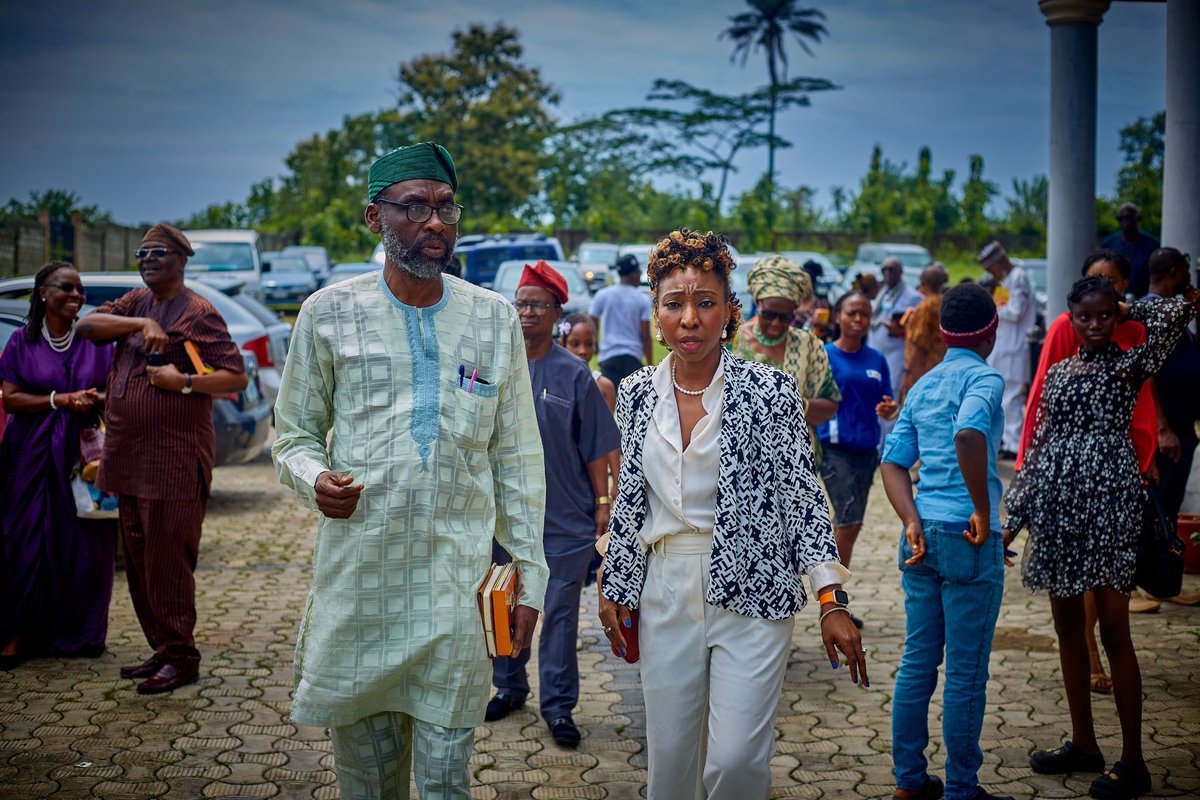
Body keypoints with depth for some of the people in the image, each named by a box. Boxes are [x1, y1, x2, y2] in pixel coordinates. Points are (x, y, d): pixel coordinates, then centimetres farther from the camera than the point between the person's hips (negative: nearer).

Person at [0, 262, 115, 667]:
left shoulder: (96, 342, 7)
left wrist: (97, 399, -13)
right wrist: (62, 400, -15)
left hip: (82, 455, 1)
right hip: (33, 456, -1)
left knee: (83, 545, -1)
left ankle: (78, 634, 10)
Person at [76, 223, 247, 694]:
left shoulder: (199, 313, -4)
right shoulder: (136, 303, 17)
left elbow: (237, 377, -8)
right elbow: (87, 325, 1)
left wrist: (183, 382, -18)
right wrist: (142, 324, -11)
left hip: (174, 458, -7)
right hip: (128, 457, 7)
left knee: (168, 561, -7)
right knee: (139, 561, 11)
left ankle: (181, 659, 2)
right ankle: (161, 650, 20)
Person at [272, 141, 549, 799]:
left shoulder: (494, 319, 6)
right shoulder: (330, 312, 2)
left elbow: (516, 458, 9)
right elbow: (294, 433, 10)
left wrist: (529, 574, 7)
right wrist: (314, 478, -13)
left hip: (456, 580, 0)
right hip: (356, 572, 0)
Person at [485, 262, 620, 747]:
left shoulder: (574, 374, -3)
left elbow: (595, 447, 0)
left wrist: (602, 501, -2)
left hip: (565, 516, -2)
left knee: (560, 610, 1)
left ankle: (558, 705, 10)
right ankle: (509, 686, 31)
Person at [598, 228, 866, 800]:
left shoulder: (771, 390, -7)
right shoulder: (637, 393, 4)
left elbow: (804, 496, -6)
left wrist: (832, 602, -11)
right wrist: (613, 591, 13)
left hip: (752, 592, -3)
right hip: (665, 595, 3)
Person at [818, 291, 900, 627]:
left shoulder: (876, 359, 10)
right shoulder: (824, 355, -4)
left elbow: (888, 407, 14)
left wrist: (890, 410, -8)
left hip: (867, 448, 6)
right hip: (835, 448, -5)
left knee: (851, 524, 11)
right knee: (848, 520, -14)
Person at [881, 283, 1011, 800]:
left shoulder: (922, 386, 15)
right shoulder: (984, 377, -8)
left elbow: (893, 462, 8)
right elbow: (968, 434, -28)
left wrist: (913, 523, -1)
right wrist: (983, 511, -20)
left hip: (922, 536, 7)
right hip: (970, 541, -7)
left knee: (917, 661, 13)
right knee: (966, 672, 2)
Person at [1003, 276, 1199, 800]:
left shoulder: (1128, 365, 0)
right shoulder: (1058, 372, 14)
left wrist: (1127, 312, 3)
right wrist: (1016, 513, 11)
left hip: (1108, 500, -5)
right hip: (1057, 501, 6)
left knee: (1112, 629, -4)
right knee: (1067, 625, 11)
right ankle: (1084, 743, 24)